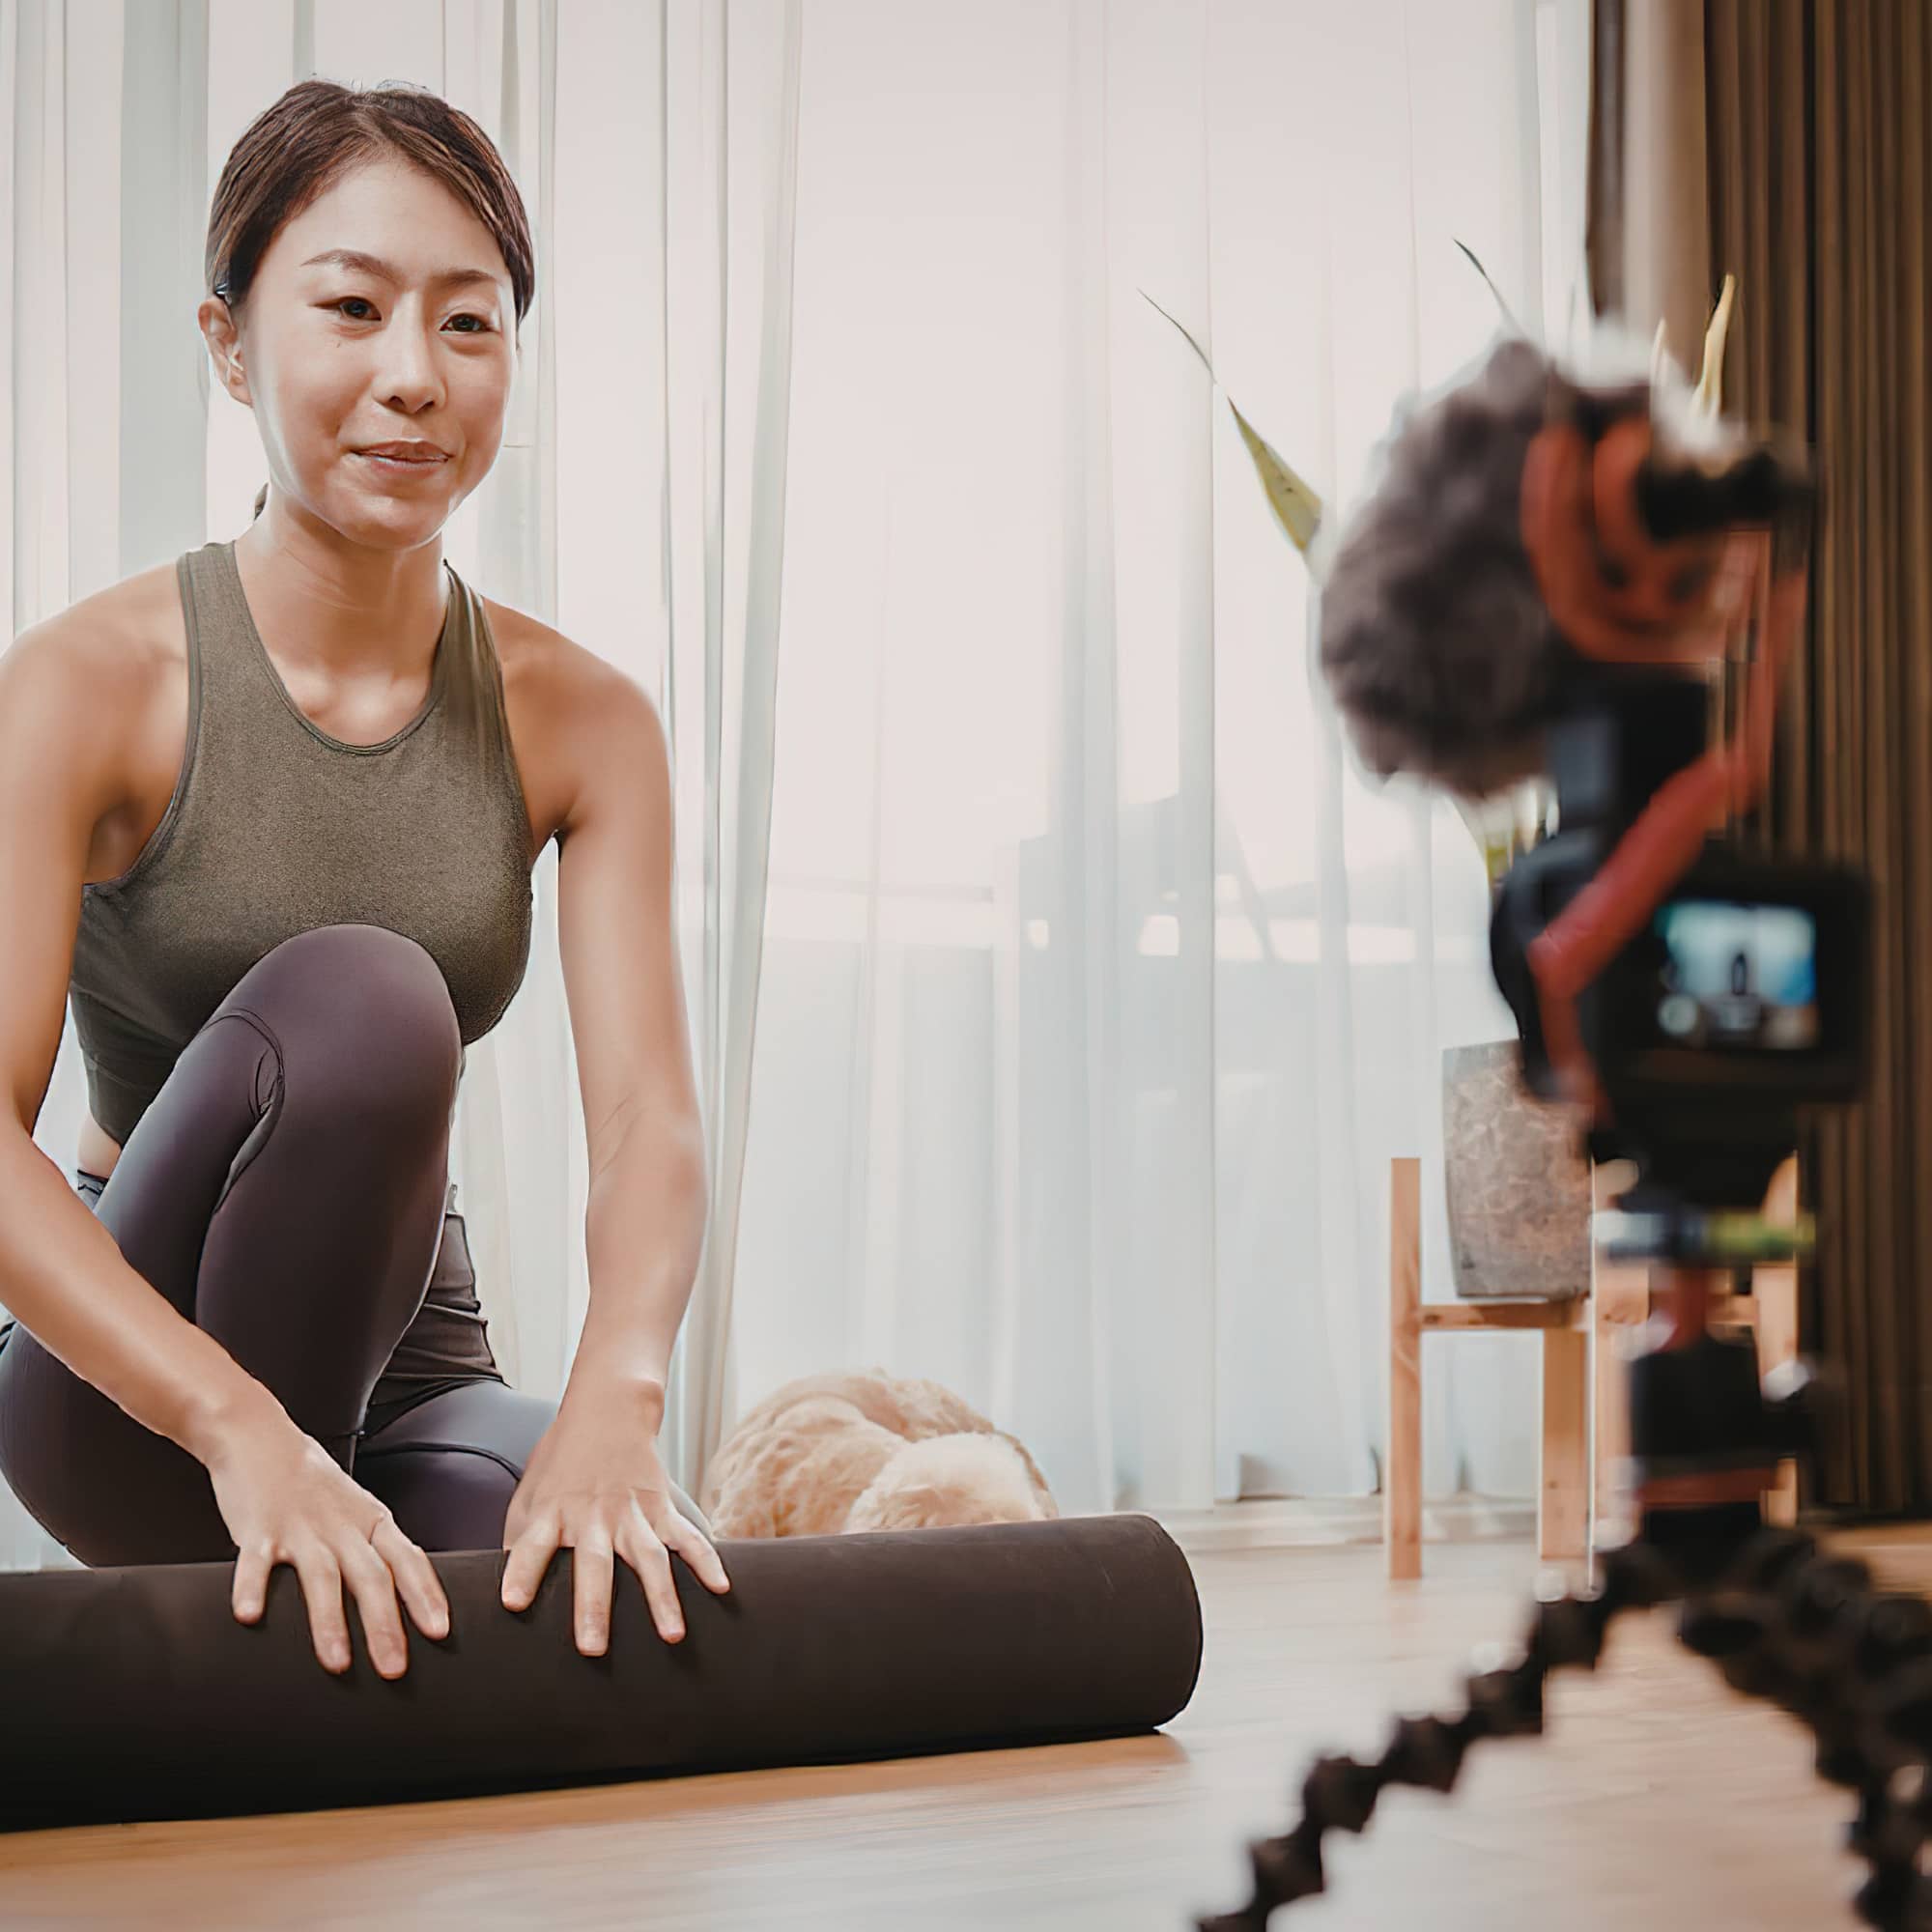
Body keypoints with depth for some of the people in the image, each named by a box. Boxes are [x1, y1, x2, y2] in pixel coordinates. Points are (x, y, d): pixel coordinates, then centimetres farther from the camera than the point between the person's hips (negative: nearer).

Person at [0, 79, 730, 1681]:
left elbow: (649, 1110, -14)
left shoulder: (581, 722, -3)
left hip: (410, 1369, 4)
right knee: (358, 996, -30)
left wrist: (614, 1398, -36)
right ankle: (253, 1647, -17)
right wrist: (242, 1427, -39)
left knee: (678, 1607, -28)